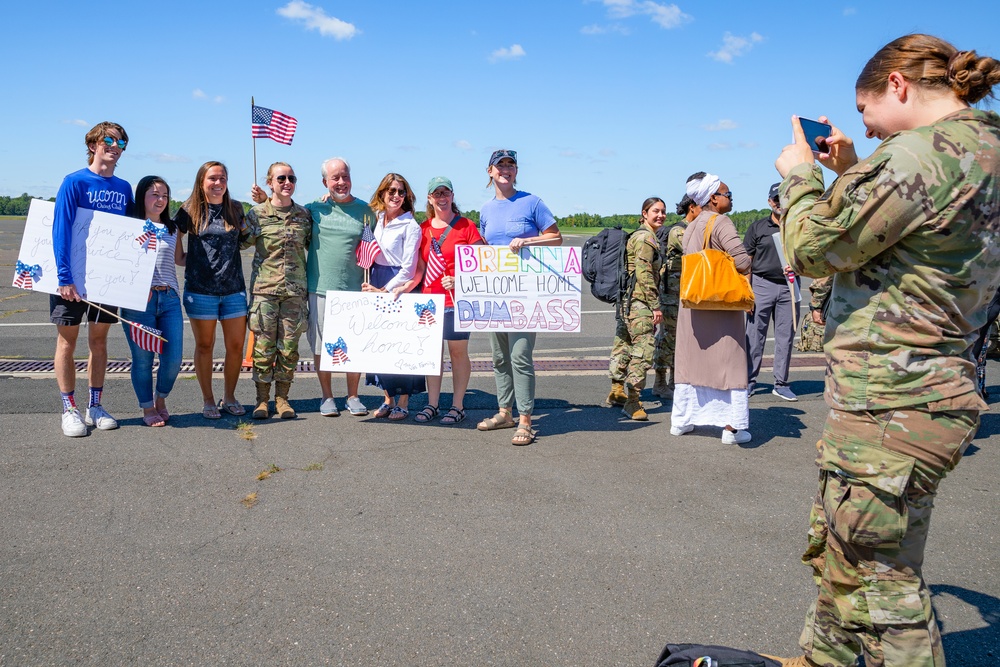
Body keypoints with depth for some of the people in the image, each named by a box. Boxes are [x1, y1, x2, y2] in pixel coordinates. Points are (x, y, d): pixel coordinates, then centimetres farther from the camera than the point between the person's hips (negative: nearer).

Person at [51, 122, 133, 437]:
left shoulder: (124, 188, 6)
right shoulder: (74, 182, -9)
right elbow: (60, 230, -14)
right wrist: (64, 276, -21)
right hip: (73, 278, -4)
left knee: (99, 340, 10)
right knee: (67, 341, 4)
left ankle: (95, 407, 19)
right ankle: (70, 410, 12)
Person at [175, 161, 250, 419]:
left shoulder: (235, 209, 8)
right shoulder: (190, 211, 1)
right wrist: (187, 259, 0)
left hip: (234, 289, 3)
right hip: (200, 289, -2)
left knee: (236, 346, 4)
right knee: (204, 345, 5)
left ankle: (229, 398, 21)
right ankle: (208, 400, 18)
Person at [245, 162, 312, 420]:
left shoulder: (304, 215, 8)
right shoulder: (257, 214, 1)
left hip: (295, 291, 2)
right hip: (264, 289, -2)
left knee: (289, 347, 4)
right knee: (263, 346, -1)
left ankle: (282, 397, 16)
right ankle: (262, 399, 12)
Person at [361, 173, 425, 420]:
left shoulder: (410, 226, -8)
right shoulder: (378, 219, 10)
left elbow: (409, 269, -11)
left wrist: (385, 290, -11)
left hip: (399, 289, -6)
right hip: (376, 285, 6)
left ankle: (403, 403, 5)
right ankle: (387, 399, 16)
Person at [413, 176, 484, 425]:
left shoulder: (466, 226, -2)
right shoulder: (424, 228, 10)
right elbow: (420, 267, 15)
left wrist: (458, 280, -17)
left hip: (457, 299, -4)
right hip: (430, 298, 4)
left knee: (458, 351, 3)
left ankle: (458, 406, 12)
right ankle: (432, 404, 17)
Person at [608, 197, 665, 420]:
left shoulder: (638, 236, 19)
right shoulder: (646, 238, -13)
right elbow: (644, 274, -19)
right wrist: (655, 306, -18)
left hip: (626, 300, 11)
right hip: (640, 302, -11)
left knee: (624, 344, 18)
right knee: (644, 350, -9)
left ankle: (617, 389, 30)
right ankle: (632, 402, -6)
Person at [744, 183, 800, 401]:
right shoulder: (757, 227, 5)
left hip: (788, 287, 2)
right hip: (762, 285, -2)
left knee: (786, 336, 4)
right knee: (755, 335, -3)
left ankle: (781, 383, 11)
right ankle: (749, 380, 6)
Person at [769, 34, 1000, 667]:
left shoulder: (923, 151, -19)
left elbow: (814, 249, -14)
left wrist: (799, 174, 1)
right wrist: (851, 173, 15)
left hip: (889, 406, -11)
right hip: (932, 388, 11)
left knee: (881, 586, 2)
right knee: (837, 547, 25)